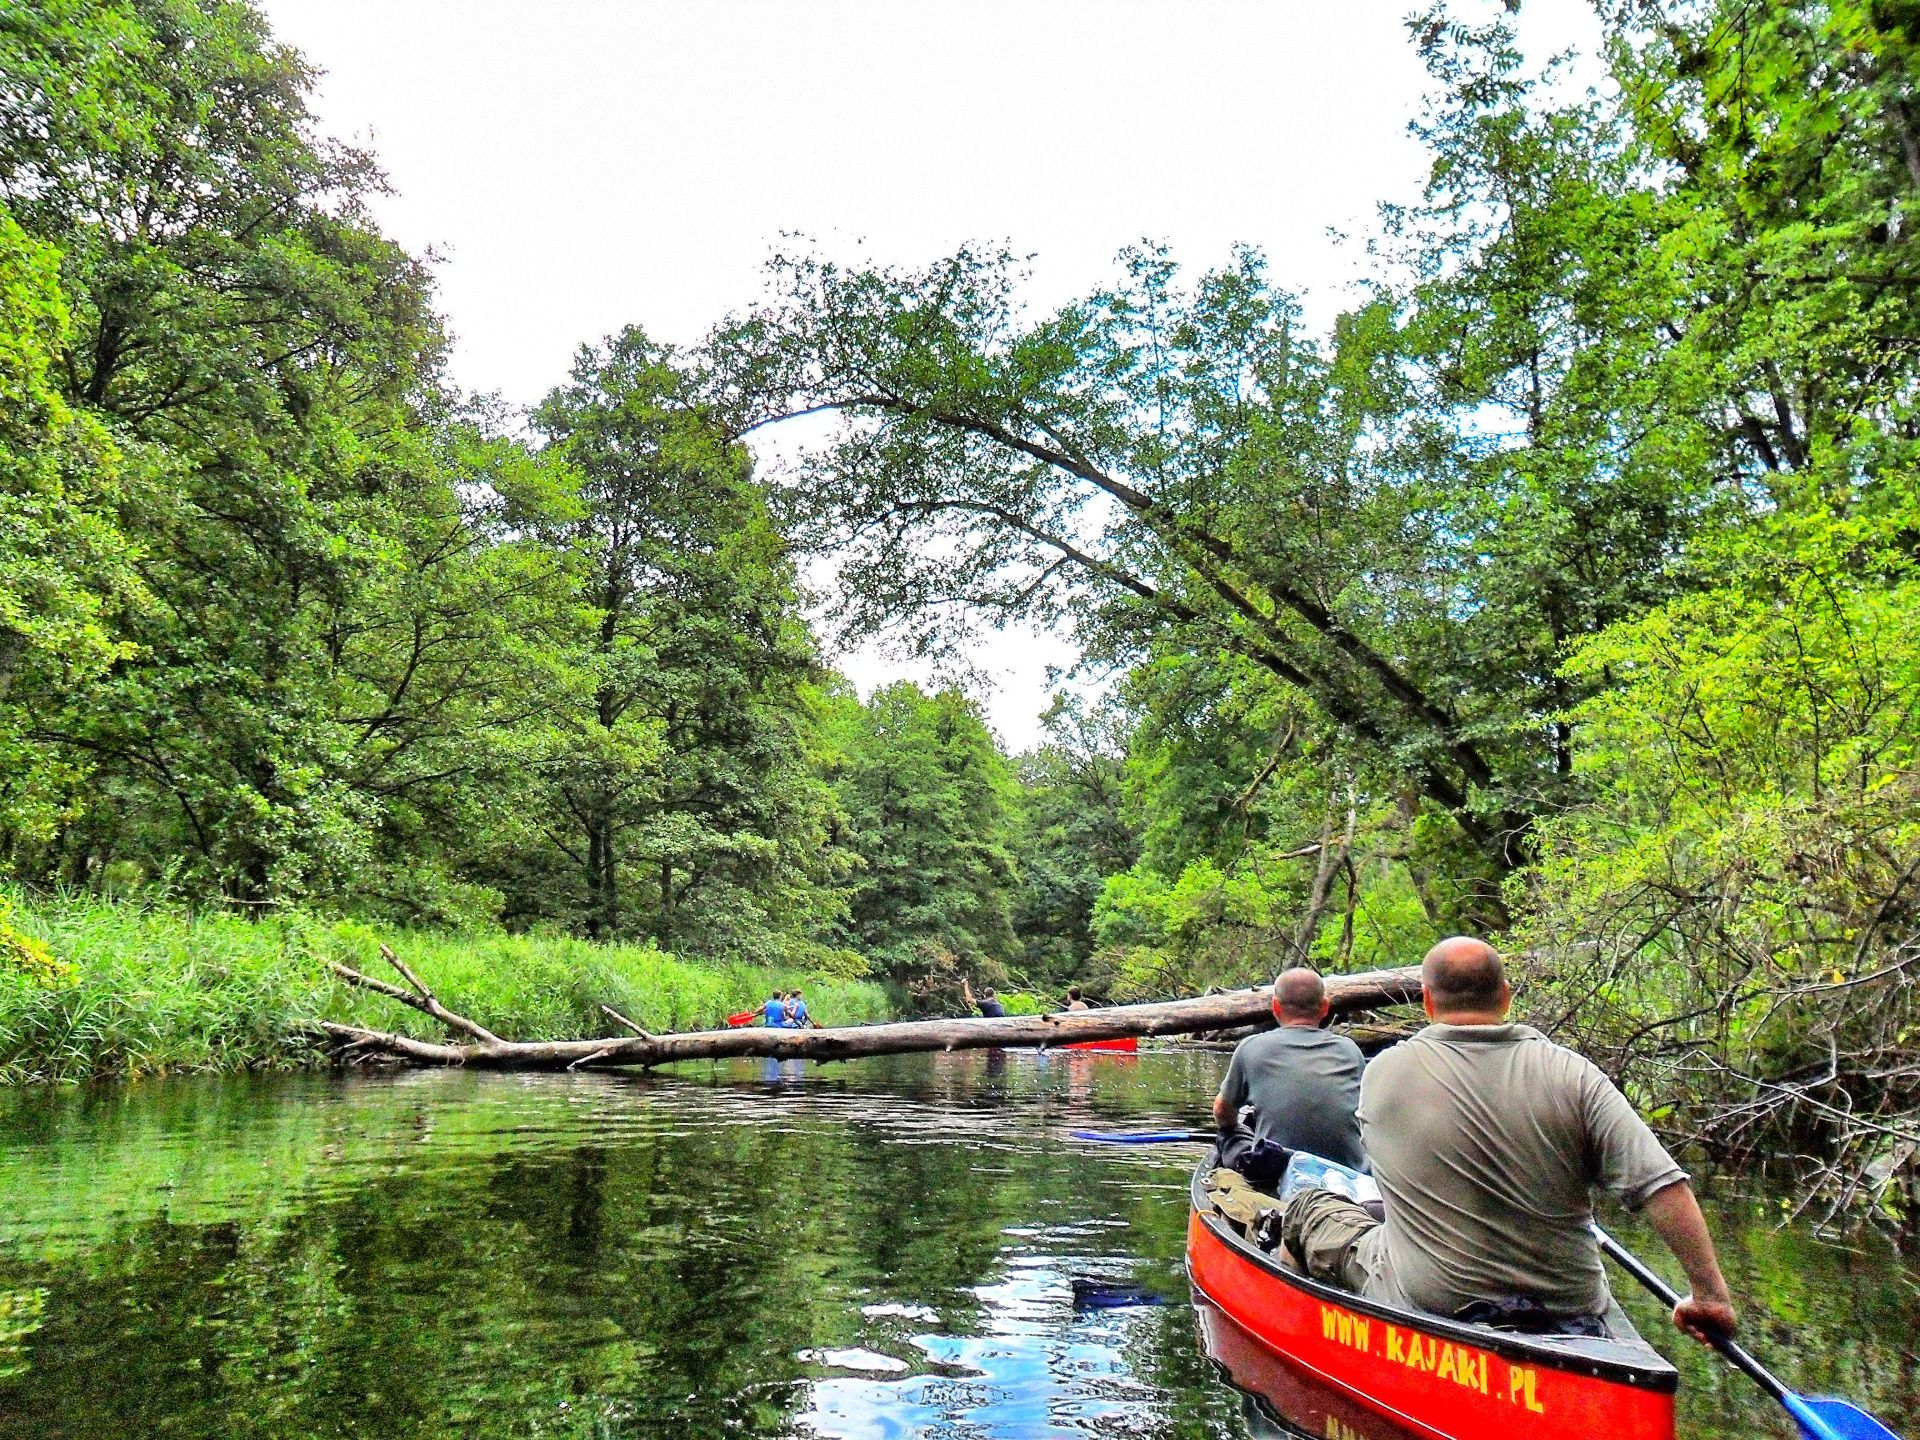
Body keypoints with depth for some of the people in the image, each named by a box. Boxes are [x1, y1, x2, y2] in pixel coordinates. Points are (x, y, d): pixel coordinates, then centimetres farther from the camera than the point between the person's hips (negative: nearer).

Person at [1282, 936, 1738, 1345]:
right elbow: (1663, 1186, -13)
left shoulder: (1382, 1073, -7)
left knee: (1311, 1207, 20)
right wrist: (1710, 1294, -2)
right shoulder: (1571, 1074, -9)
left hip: (1426, 1303, -1)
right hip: (1568, 1312, 2)